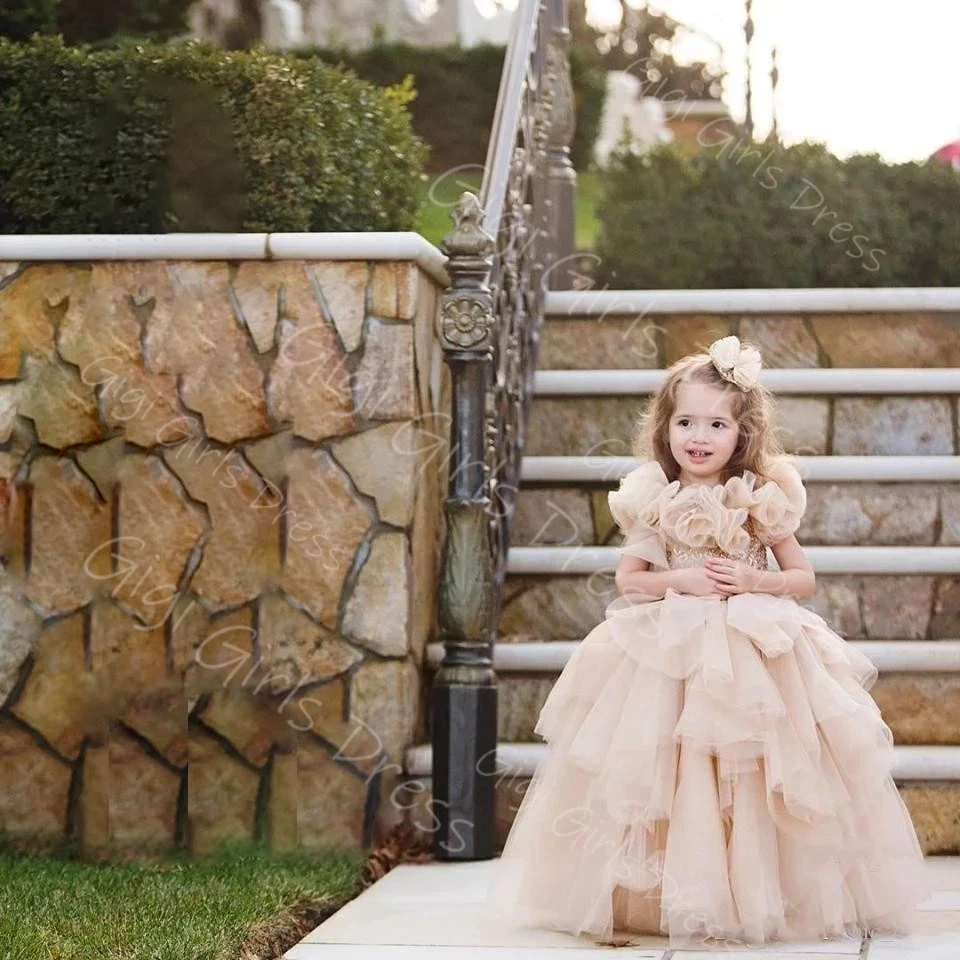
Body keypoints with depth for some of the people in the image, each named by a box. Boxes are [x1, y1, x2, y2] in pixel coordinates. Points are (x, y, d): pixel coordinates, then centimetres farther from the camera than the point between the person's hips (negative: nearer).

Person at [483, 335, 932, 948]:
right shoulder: (652, 500, 2)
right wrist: (682, 580, -13)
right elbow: (627, 578, 3)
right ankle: (669, 893, 8)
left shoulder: (762, 500, -1)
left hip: (756, 650, -1)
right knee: (672, 775, -3)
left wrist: (752, 581, -13)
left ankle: (761, 894, 9)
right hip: (667, 650, 1)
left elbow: (803, 579, 4)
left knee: (749, 781, -3)